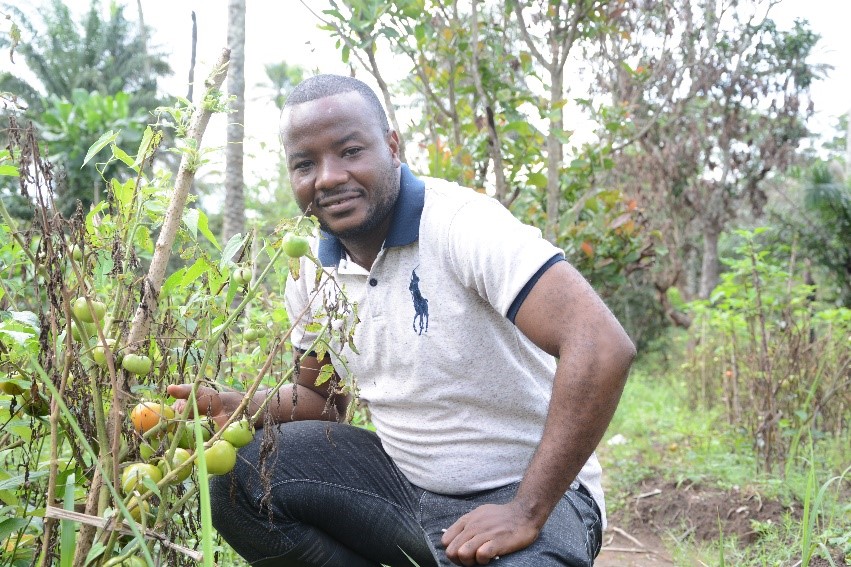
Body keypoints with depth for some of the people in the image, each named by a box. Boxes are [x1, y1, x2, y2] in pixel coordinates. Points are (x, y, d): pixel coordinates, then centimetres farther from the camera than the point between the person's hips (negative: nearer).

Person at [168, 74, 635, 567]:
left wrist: (526, 514, -29)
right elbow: (323, 396, 17)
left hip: (524, 490, -6)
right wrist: (242, 408, -6)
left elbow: (604, 348, -31)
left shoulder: (461, 223, -22)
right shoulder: (312, 271, 1)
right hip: (403, 477, 7)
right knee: (242, 476, -9)